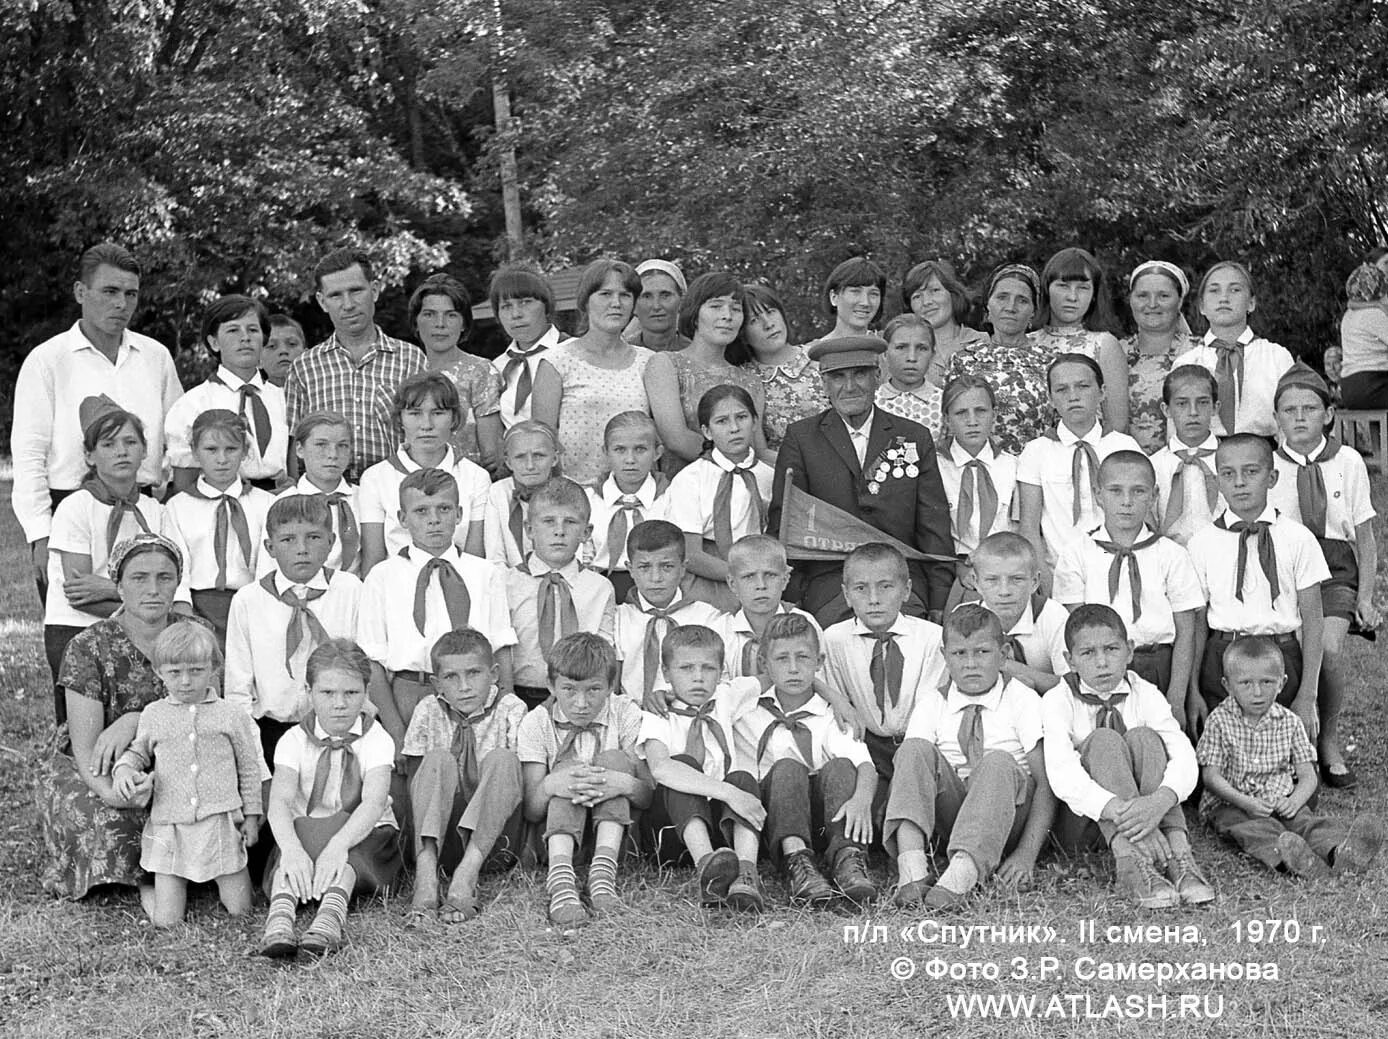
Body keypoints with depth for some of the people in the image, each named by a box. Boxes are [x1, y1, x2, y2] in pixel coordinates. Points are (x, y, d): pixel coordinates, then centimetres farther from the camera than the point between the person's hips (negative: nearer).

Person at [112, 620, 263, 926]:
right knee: (165, 920, -3)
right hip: (169, 826, 1)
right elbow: (139, 751, 20)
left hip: (220, 821, -1)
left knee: (239, 910, 3)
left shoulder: (231, 716, 1)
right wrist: (124, 768, -3)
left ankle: (231, 875, 36)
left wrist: (252, 814, 7)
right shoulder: (153, 715, 6)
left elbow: (249, 766, 8)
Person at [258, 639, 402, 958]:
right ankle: (281, 913, -57)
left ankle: (330, 915, -59)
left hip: (364, 836, 0)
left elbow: (374, 802, -25)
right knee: (298, 833, -34)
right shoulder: (294, 740, -4)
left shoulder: (376, 739, -8)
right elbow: (279, 801, -21)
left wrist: (338, 845, -45)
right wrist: (291, 848, -44)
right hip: (304, 833, 1)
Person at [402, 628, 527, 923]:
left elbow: (524, 783, -7)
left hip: (494, 843, -1)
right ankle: (425, 872, -40)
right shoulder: (428, 712, 4)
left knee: (500, 759, -25)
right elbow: (414, 780, 0)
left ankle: (466, 874, -39)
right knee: (438, 759, -22)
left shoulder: (511, 710, -1)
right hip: (443, 840, 1)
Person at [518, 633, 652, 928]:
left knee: (614, 758, -21)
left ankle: (604, 869, -36)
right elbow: (530, 811, -13)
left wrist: (626, 784, -37)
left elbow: (650, 797, -13)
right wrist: (550, 786, -36)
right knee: (569, 767, -26)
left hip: (613, 831, 1)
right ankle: (561, 875, -47)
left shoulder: (626, 715, -4)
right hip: (552, 835, -1)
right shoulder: (537, 723, -5)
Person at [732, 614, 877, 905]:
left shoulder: (833, 715, 7)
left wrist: (862, 798, -34)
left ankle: (848, 860, -47)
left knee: (840, 766, -26)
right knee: (787, 768, -28)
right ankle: (797, 862, -52)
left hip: (826, 825, 0)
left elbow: (864, 764, -12)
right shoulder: (746, 714, 9)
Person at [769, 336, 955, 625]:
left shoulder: (915, 438, 14)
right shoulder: (801, 438, 9)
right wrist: (790, 604, -7)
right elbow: (783, 525, 5)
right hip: (829, 577, -2)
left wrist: (939, 609, 2)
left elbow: (934, 528, 12)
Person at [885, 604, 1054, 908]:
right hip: (948, 817, 2)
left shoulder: (1022, 700, 2)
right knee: (915, 750, -21)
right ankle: (911, 867, -40)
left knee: (999, 761, -32)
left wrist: (1026, 854, -19)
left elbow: (1046, 783, -6)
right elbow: (907, 770, -5)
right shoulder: (932, 707, 9)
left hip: (1008, 817, -2)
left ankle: (962, 874, -50)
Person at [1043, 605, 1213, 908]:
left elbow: (1184, 755, -16)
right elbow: (1061, 772, -24)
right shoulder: (1058, 701, -7)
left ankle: (1177, 848, -39)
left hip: (1144, 815, 2)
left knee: (1143, 737, -22)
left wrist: (1160, 800, -39)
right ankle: (1130, 858, -47)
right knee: (1102, 740, -27)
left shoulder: (1146, 695, 1)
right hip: (1082, 818, -2)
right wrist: (1117, 810, -42)